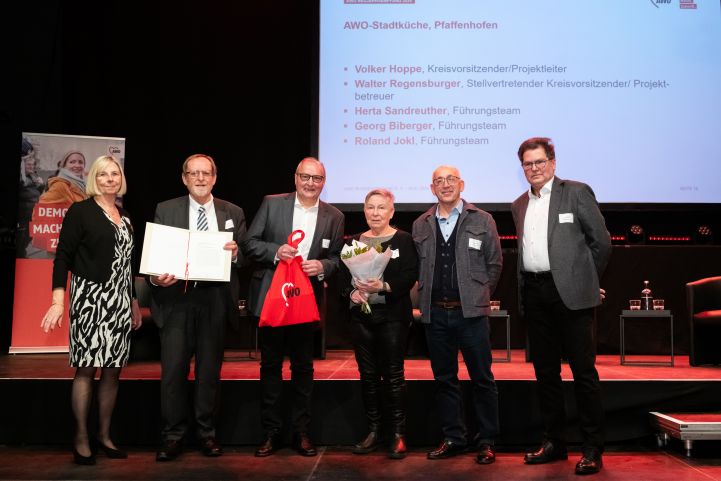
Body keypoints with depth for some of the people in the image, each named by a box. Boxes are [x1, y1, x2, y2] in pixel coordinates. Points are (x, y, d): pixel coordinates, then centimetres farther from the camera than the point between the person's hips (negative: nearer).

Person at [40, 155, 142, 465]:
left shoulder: (125, 218, 15)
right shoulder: (80, 211, -1)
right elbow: (63, 257, -5)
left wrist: (135, 304, 20)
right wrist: (57, 302, -14)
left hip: (119, 300, 5)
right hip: (90, 298, -5)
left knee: (113, 370, 6)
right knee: (86, 368, -2)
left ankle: (104, 436, 17)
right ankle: (81, 439, 8)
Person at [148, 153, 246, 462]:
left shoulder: (233, 213, 10)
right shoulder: (165, 210, 6)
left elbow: (244, 257, 8)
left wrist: (235, 253, -13)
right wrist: (155, 278, -17)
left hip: (215, 299, 1)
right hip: (176, 297, -1)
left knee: (210, 369, 10)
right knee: (173, 369, -2)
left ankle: (207, 433, 22)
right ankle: (173, 435, 11)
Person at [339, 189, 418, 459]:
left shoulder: (403, 240, -2)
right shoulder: (354, 241, 12)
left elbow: (410, 276, -10)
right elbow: (343, 275, 10)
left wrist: (383, 287, -22)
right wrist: (352, 292, -10)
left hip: (393, 316, -4)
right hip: (361, 315, 4)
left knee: (393, 374, -1)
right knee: (368, 374, 9)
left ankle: (399, 434, 9)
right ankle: (373, 431, 20)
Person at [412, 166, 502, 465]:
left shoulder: (482, 221, 2)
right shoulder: (420, 225, 9)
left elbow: (494, 263, 6)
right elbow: (418, 266, 13)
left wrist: (479, 296, 4)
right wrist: (424, 299, 5)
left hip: (470, 312, -2)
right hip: (435, 314, 3)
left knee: (482, 379, 3)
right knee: (444, 379, 10)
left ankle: (487, 442, 15)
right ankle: (453, 438, 21)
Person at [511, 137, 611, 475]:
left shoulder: (576, 192, -1)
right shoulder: (519, 205, 15)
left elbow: (601, 241, 0)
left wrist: (584, 281, 3)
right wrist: (525, 287, 9)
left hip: (569, 293, -5)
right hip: (534, 295, 6)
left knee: (583, 370, -2)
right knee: (545, 371, 10)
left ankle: (593, 449, 6)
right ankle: (554, 442, 21)